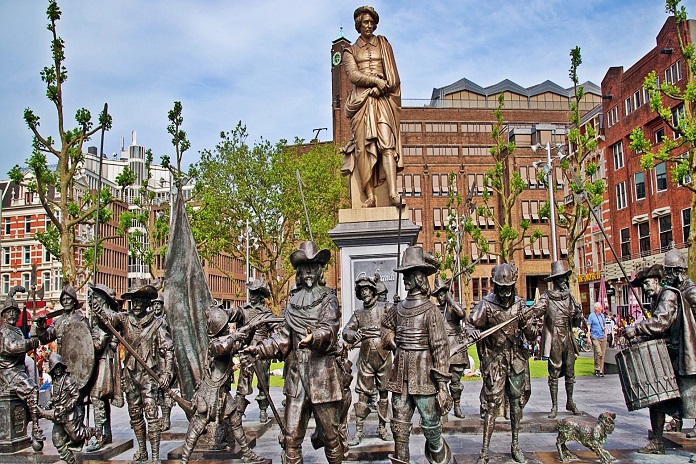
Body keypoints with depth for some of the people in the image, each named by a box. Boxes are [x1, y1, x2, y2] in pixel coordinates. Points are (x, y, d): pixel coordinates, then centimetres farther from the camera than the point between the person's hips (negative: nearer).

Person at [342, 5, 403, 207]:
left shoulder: (383, 44, 21)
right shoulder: (350, 51, 18)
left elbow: (392, 75, 10)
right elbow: (353, 75, 0)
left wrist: (380, 87, -7)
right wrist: (376, 81, -10)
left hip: (383, 100, 0)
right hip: (361, 101, 0)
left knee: (386, 144, -17)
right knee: (363, 146, -13)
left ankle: (393, 192, -30)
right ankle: (369, 195, -18)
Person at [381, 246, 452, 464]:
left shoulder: (430, 310, -10)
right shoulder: (398, 309, 6)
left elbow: (441, 348, -13)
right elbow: (386, 325, 30)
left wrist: (442, 385, -17)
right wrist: (390, 338, 9)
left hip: (423, 377, -5)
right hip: (400, 377, 5)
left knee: (431, 427, 6)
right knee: (400, 426, 9)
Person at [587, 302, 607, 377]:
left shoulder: (602, 315, 14)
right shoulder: (591, 316, -2)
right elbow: (588, 327, -3)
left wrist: (606, 335, 16)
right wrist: (589, 337, -8)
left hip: (603, 337, 6)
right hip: (595, 337, -6)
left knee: (603, 354, 4)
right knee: (598, 353, -18)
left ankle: (601, 371, 10)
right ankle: (597, 370, -5)